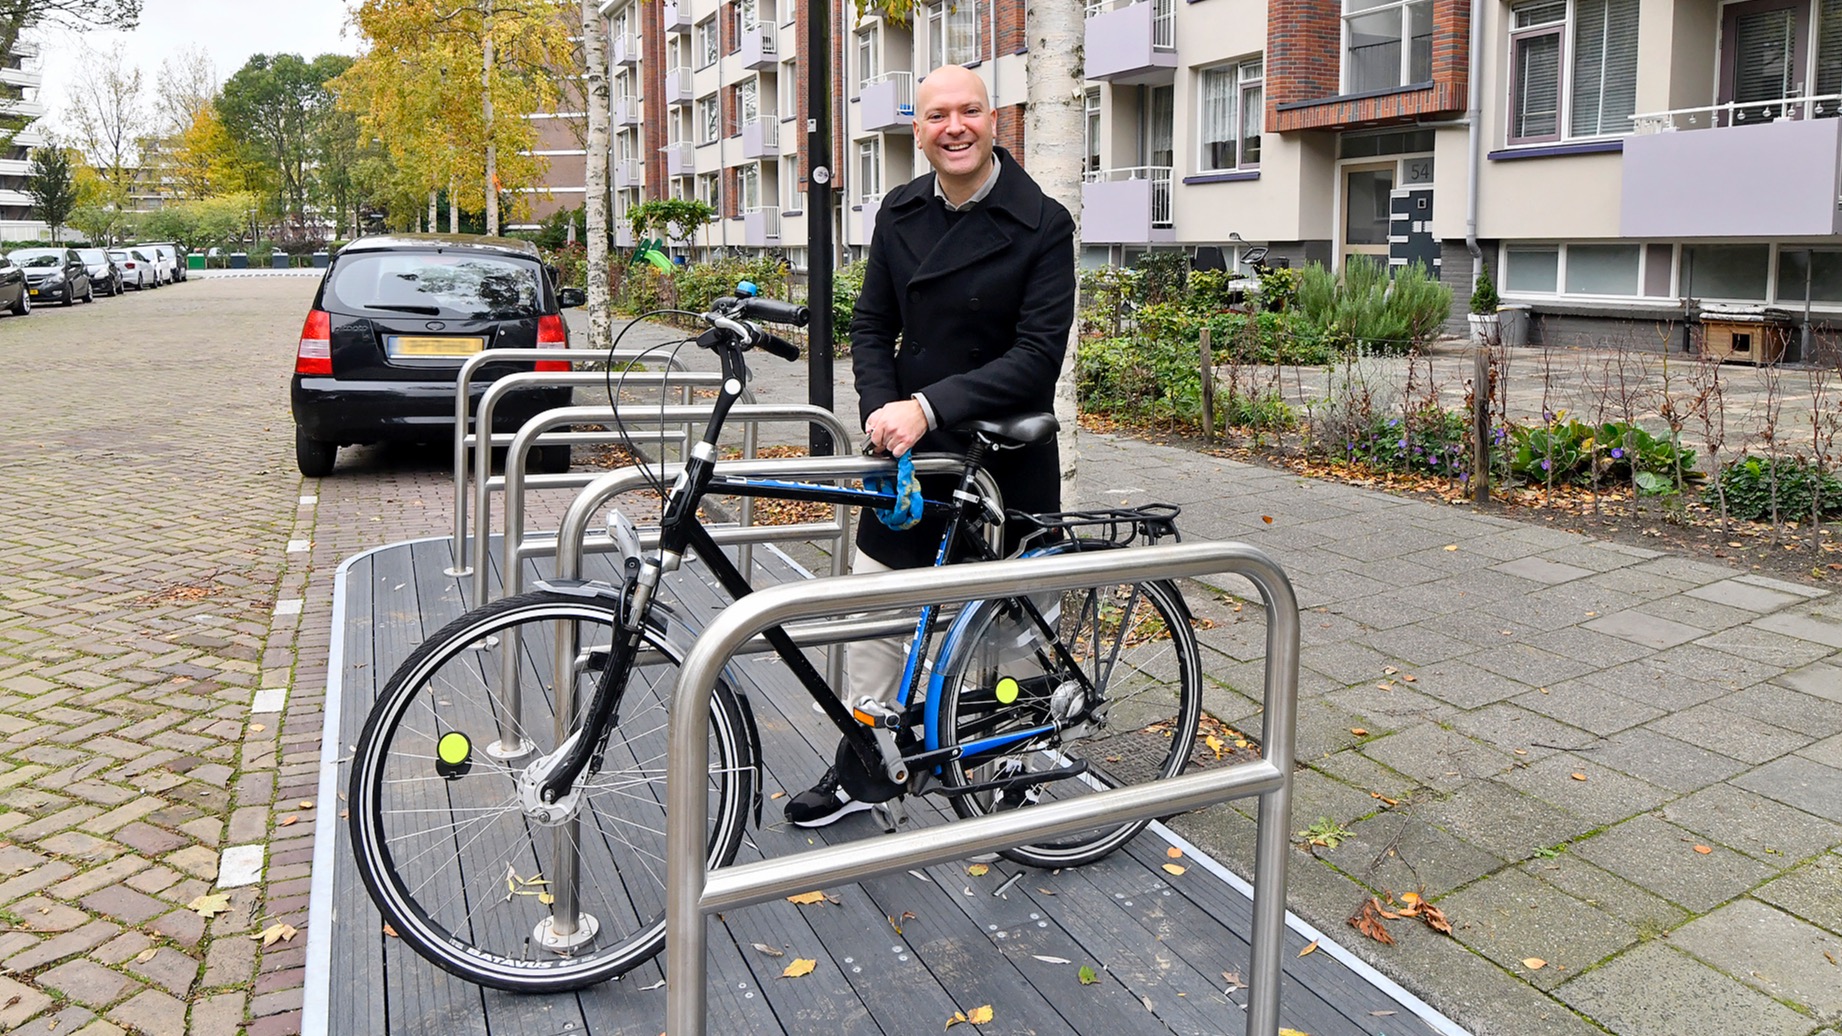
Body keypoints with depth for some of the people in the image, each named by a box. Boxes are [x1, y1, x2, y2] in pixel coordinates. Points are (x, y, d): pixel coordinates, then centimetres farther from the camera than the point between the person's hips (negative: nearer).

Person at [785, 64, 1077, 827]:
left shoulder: (1042, 224, -12)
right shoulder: (900, 213, 4)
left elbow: (1037, 355, -19)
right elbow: (872, 325, 6)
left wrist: (929, 408, -26)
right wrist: (882, 408, -13)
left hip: (1003, 456, -4)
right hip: (907, 449, 5)